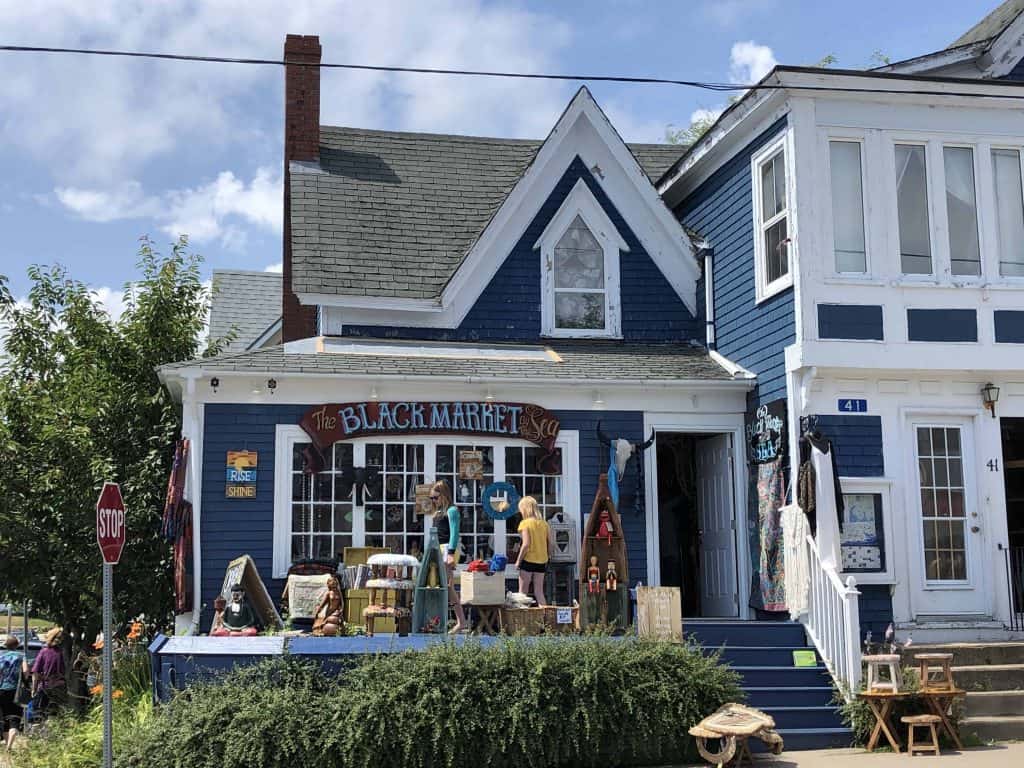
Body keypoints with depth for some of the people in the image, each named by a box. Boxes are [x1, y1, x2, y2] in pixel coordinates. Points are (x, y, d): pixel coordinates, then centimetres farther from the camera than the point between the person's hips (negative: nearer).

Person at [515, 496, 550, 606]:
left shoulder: (525, 523, -9)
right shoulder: (544, 523, 6)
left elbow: (526, 544, -16)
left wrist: (518, 561, -9)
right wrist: (546, 558, 16)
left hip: (528, 560, -5)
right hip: (541, 562, 5)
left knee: (523, 592, 3)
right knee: (539, 592, 9)